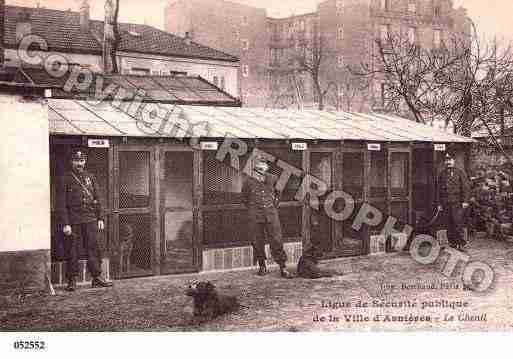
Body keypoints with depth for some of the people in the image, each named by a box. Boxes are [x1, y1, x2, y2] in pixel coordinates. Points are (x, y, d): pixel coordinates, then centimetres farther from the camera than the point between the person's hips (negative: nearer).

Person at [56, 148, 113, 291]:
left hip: (90, 220, 3)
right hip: (73, 221, -3)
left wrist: (100, 218, 7)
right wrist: (65, 224, -11)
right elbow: (61, 203, -5)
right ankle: (72, 281, 12)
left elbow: (97, 200, 14)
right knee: (72, 252, 2)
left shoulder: (90, 177, 12)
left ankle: (97, 278, 11)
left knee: (94, 249, 3)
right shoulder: (66, 179, -1)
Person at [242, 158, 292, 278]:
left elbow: (278, 192, 21)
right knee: (257, 242, 6)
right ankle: (262, 266, 23)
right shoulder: (248, 181, -2)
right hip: (254, 216, 0)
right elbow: (245, 197, 15)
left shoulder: (272, 179, 2)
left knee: (276, 240, -3)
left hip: (271, 214, 1)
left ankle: (283, 268, 2)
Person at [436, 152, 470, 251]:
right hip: (446, 204, 4)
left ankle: (461, 243, -4)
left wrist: (465, 201, -10)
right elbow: (438, 189, 17)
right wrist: (439, 204, 12)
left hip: (457, 203, -4)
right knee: (449, 225, 5)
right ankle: (452, 244, 11)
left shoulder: (460, 172, 2)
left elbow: (466, 187, -2)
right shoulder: (441, 174, 14)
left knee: (458, 223, -11)